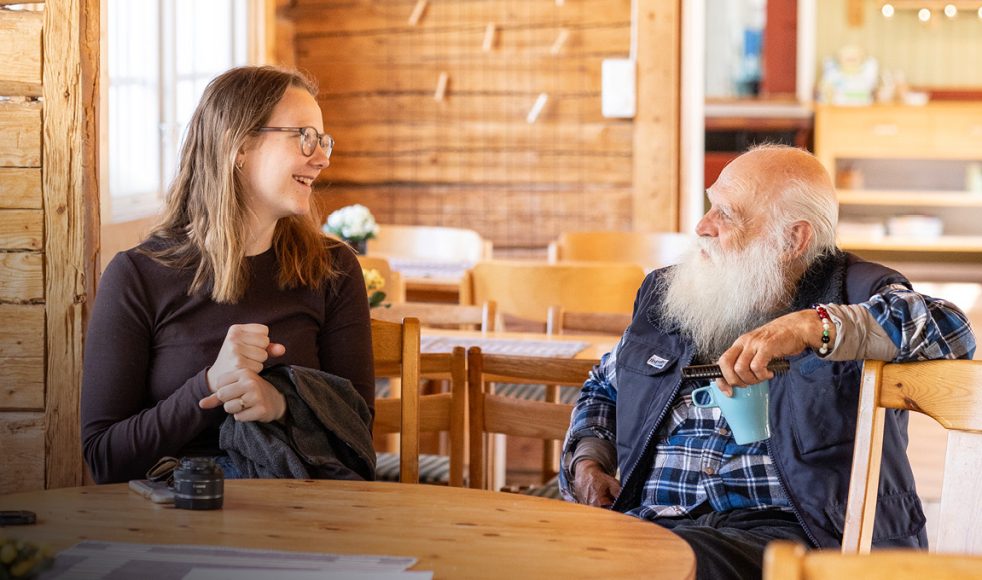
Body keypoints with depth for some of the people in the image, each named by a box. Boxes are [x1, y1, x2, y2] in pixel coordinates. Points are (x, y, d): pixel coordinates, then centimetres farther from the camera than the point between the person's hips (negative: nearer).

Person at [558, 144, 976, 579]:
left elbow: (950, 331, -15)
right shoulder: (662, 296, 21)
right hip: (653, 521, 5)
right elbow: (603, 387, 36)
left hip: (782, 528, -5)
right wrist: (586, 461, 14)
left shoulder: (851, 290, 5)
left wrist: (810, 326, -26)